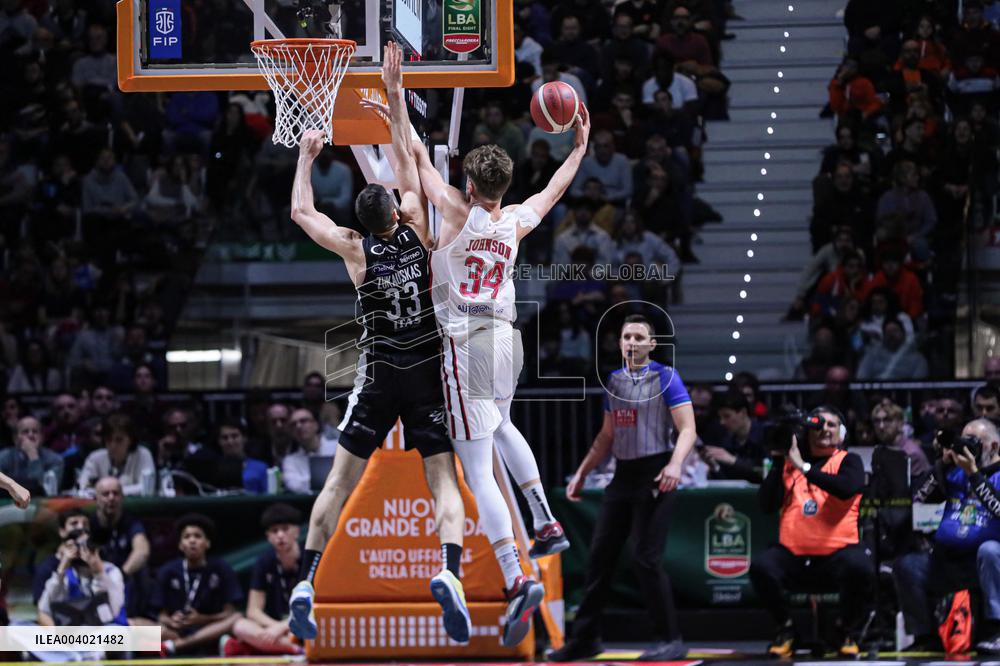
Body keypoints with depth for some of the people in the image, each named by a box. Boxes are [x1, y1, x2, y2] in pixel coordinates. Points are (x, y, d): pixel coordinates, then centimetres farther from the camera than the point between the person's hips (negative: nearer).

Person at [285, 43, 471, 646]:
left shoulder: (357, 250, -4)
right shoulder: (417, 230, -3)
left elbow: (302, 212, 9)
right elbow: (407, 156, 5)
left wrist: (306, 155, 18)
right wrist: (394, 91, 9)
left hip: (379, 378, 0)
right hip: (427, 376, 0)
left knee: (339, 484, 6)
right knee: (446, 485, -3)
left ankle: (306, 584, -4)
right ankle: (450, 572, -28)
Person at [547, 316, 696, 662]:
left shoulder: (665, 377, -6)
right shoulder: (613, 380, 13)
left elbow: (687, 429, -13)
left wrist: (675, 464, -29)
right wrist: (581, 473, 18)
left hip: (654, 477, -7)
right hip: (622, 475, 7)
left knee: (645, 559, -11)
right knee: (600, 556, 6)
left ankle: (671, 642, -2)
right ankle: (585, 639, 14)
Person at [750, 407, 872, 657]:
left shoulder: (848, 461, 7)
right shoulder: (789, 462, 13)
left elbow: (847, 488, -17)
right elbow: (767, 505, 3)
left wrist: (804, 467, -19)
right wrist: (779, 462, -5)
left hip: (837, 551, -2)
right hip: (793, 553, 2)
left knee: (860, 568, -34)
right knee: (761, 566, -28)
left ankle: (850, 633, -4)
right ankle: (785, 629, -1)